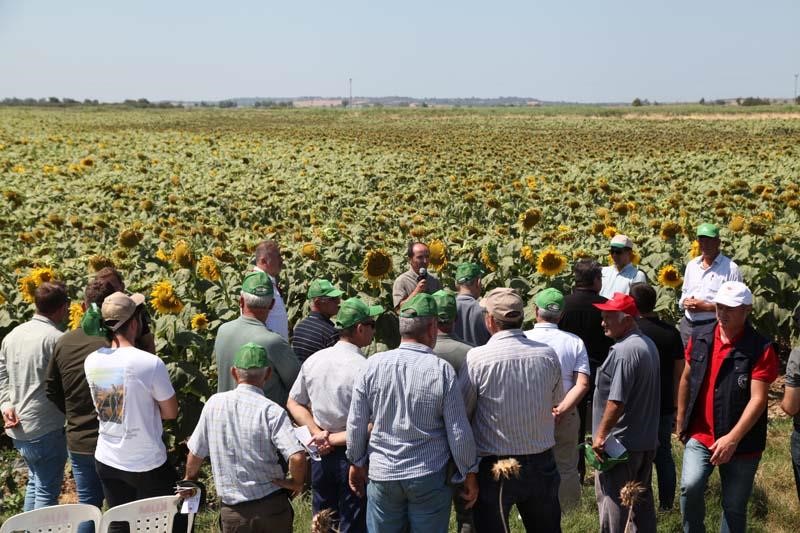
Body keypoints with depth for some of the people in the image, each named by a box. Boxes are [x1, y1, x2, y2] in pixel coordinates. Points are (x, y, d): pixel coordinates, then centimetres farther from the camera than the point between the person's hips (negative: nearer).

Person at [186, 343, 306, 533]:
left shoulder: (214, 403, -4)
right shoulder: (271, 410, -14)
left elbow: (195, 454, 5)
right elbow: (297, 457, -24)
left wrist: (190, 480, 25)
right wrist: (296, 482, -4)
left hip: (233, 510, 2)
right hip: (272, 506, -1)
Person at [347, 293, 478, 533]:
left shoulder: (373, 365, -6)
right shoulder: (442, 370, -12)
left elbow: (355, 424, 0)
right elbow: (459, 432, -8)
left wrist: (357, 462, 15)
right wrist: (469, 475, 5)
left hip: (382, 476, 2)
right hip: (429, 478, -2)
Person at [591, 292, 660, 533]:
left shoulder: (624, 351, -21)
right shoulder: (648, 344, 11)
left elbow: (616, 400, -24)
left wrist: (601, 434, -17)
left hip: (620, 442, -10)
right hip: (647, 439, 10)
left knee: (612, 500, -1)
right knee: (642, 498, 18)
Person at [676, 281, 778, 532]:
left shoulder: (761, 349, -14)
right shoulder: (699, 336, 0)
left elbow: (758, 399, -18)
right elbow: (687, 379, 12)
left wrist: (732, 439, -25)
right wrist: (681, 420, 15)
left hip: (742, 443, -2)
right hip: (700, 435, 3)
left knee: (734, 507, 9)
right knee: (690, 486, -17)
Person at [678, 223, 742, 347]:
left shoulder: (730, 268, -7)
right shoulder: (691, 265, 13)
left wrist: (706, 307, -18)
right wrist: (684, 303, 0)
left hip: (713, 327, -6)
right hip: (687, 325, 6)